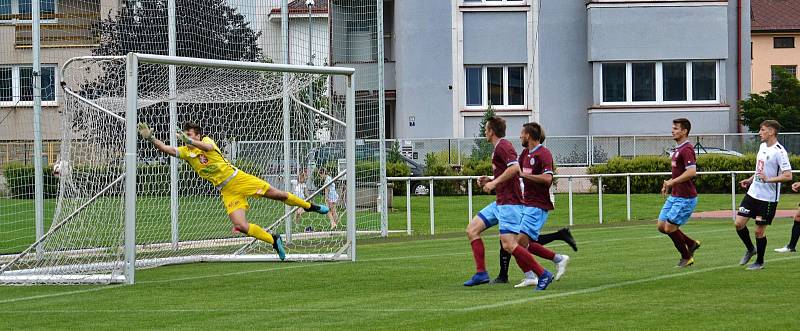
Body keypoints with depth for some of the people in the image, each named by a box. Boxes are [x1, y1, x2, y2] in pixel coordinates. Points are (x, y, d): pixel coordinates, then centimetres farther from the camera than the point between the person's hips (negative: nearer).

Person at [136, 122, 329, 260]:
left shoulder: (206, 140, -6)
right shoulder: (185, 152, 4)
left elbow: (208, 147, -30)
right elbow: (165, 149, -9)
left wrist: (190, 140, -45)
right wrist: (150, 137, -23)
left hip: (239, 178, -3)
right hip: (227, 191, 3)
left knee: (279, 195, 1)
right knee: (240, 226, -16)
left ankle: (309, 206, 27)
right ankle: (273, 240, 3)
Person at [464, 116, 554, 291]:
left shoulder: (502, 146, -12)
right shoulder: (500, 148, 20)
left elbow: (515, 168, -28)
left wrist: (495, 182, -22)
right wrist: (489, 181, 16)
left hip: (509, 203, -11)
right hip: (500, 203, 11)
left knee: (508, 245, -16)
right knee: (472, 229, 7)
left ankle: (543, 275, -11)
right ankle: (481, 273, 5)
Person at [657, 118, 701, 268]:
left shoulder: (686, 149, -18)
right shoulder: (678, 149, 14)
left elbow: (691, 172, -29)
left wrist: (672, 182, -22)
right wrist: (669, 183, 14)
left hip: (685, 198, -10)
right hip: (674, 196, 10)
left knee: (670, 228, -8)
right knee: (662, 226, 8)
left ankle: (687, 257, 10)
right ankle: (691, 244, 21)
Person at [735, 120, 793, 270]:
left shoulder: (779, 152, -18)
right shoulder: (762, 146, 9)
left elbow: (788, 176, -24)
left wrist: (768, 179, -31)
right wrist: (750, 180, 18)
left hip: (768, 198, -7)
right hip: (753, 193, 8)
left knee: (759, 230, 0)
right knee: (739, 223, 4)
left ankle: (760, 262, 18)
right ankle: (750, 249, 27)